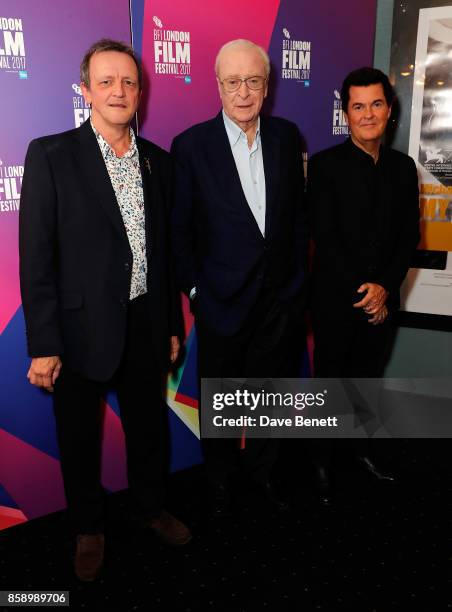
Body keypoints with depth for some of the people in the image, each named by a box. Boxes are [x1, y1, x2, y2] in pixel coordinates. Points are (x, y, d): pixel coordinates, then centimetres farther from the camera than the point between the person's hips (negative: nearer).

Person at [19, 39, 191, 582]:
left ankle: (150, 507, 45)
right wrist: (44, 345, -13)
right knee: (80, 436, 14)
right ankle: (88, 528, 39)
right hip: (82, 328, -3)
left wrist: (172, 325, 11)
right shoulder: (50, 155, -9)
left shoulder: (157, 161, 5)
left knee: (149, 424, 19)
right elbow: (37, 257, -11)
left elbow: (163, 249, 9)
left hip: (145, 324, 4)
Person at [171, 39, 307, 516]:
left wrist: (298, 277, 6)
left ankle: (261, 469, 42)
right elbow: (181, 229, -5)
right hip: (222, 298, -3)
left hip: (280, 296, 3)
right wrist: (193, 289, -5)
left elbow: (298, 212, 7)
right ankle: (219, 480, 38)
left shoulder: (286, 137, 1)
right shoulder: (191, 145, -9)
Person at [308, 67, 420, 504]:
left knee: (368, 378, 17)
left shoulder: (403, 167, 7)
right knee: (329, 382, 9)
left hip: (381, 300, 4)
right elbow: (325, 238, -12)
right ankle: (322, 463, 26)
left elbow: (409, 237, 4)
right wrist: (361, 291, -15)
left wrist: (384, 287, -10)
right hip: (336, 299, -4)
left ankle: (360, 449, 37)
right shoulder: (325, 165, -7)